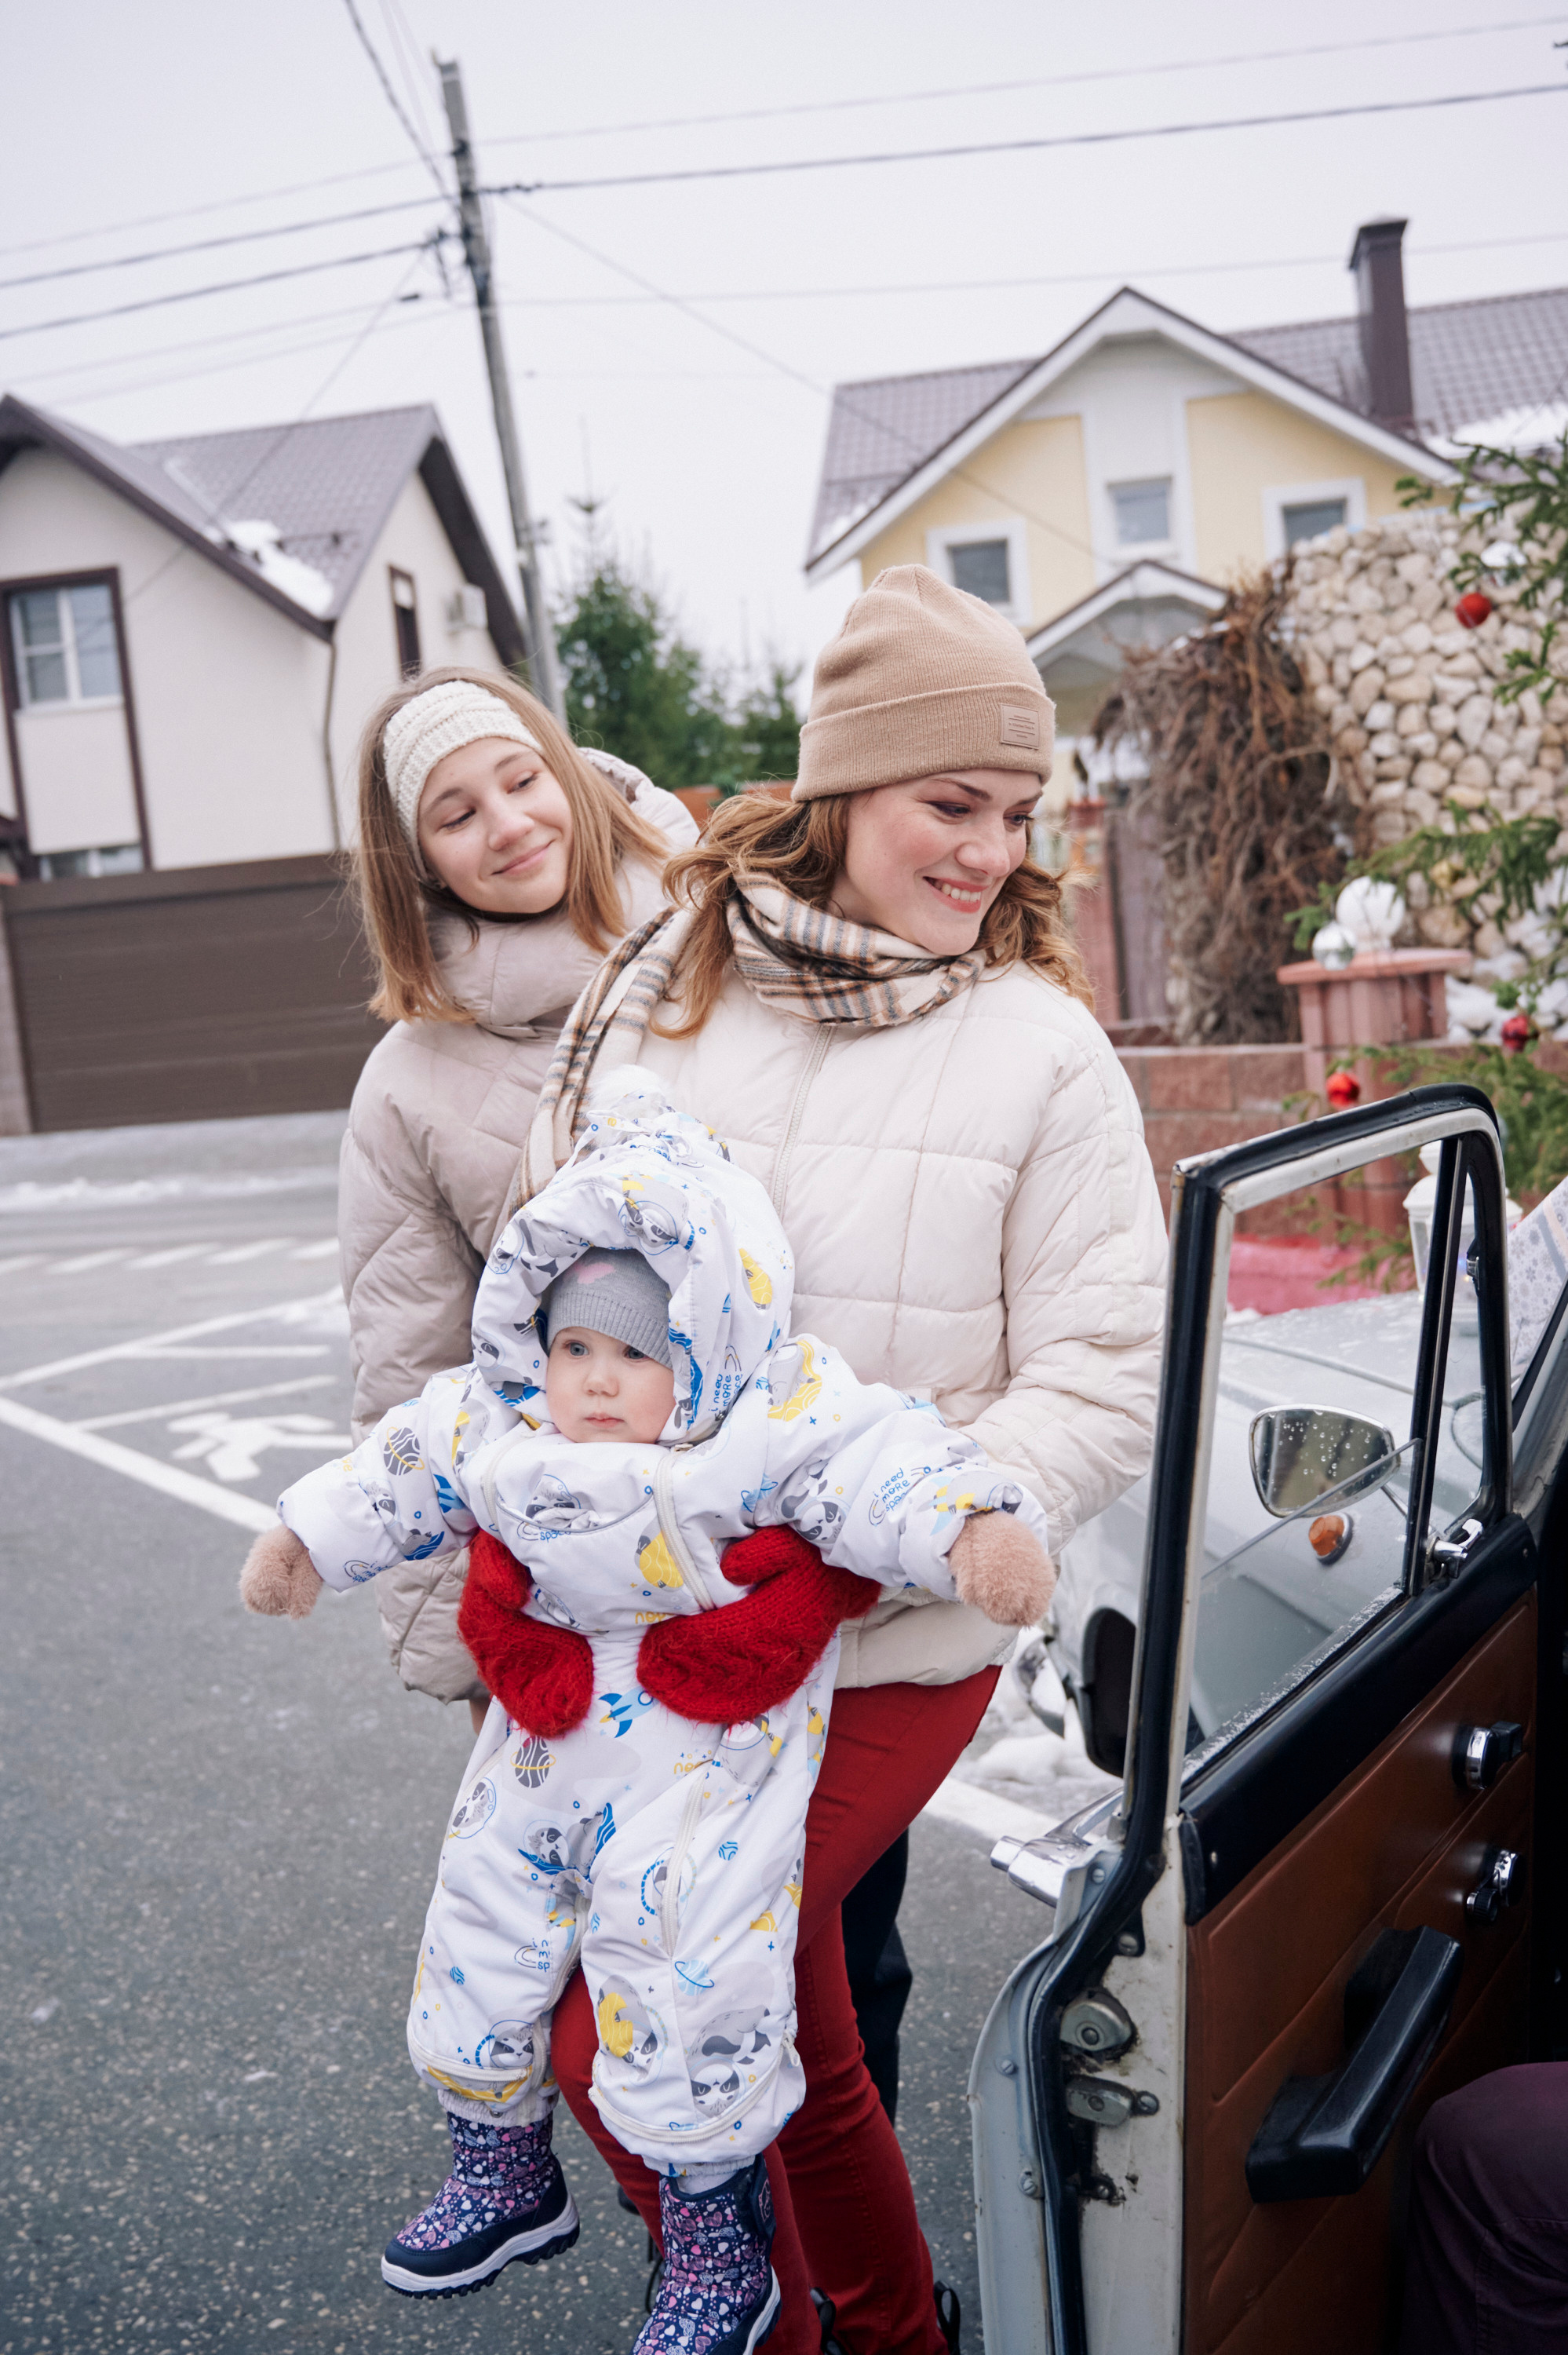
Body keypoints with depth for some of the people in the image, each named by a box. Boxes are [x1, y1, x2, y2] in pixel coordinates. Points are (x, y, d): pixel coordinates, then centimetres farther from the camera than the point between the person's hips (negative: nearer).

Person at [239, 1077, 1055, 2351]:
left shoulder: (786, 1419, -18)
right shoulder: (496, 1419, -1)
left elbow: (886, 1469, -27)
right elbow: (403, 1469, 14)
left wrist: (980, 1529, -44)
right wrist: (308, 1534, 22)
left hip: (712, 1738, -6)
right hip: (553, 1721, 6)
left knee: (683, 1966, -5)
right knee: (486, 1927, 17)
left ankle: (720, 2247, 22)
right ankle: (502, 2170, 44)